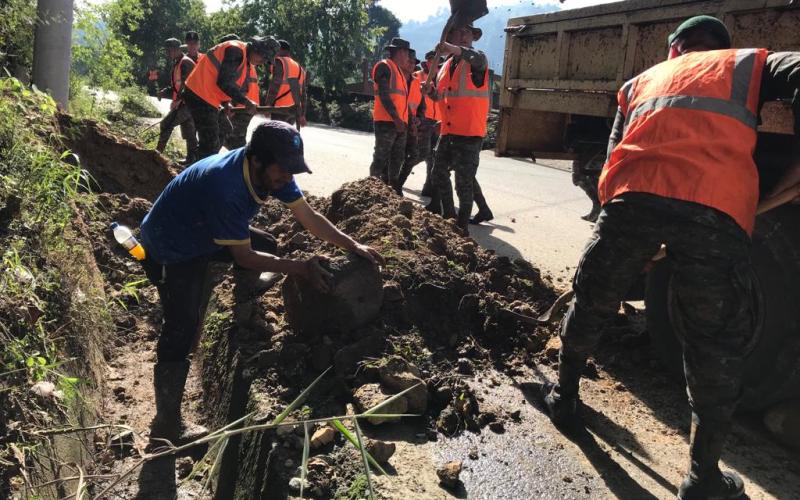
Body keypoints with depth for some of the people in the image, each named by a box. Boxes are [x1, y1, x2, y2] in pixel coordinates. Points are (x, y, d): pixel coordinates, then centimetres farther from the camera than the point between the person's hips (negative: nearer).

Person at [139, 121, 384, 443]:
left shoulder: (271, 170, -14)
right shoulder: (225, 186, -39)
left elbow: (309, 217, -6)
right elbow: (243, 256, -29)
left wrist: (353, 246, -12)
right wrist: (300, 268, -26)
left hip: (203, 234, 8)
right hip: (169, 250, -8)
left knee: (266, 246, 11)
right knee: (183, 329, -14)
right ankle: (166, 425, -4)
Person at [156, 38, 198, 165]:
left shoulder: (185, 63, -13)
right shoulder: (177, 64, 18)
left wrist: (178, 100, -22)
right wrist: (165, 91, 10)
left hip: (187, 102, -10)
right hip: (182, 103, 10)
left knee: (166, 124, -13)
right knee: (189, 132, 11)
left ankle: (158, 151, -7)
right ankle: (192, 158, 15)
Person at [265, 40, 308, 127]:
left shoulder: (280, 62, 1)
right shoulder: (300, 68, 23)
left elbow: (275, 85, -12)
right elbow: (303, 93, 21)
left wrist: (268, 105, -8)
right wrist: (302, 115, 22)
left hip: (281, 108, -8)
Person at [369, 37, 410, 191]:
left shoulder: (398, 70, 22)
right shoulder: (384, 66, -6)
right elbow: (384, 95, -16)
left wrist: (405, 119, 15)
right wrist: (396, 118, -21)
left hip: (399, 123, 9)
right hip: (386, 122, -9)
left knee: (397, 160, 11)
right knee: (381, 159, -9)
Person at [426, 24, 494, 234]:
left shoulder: (477, 60, -5)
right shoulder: (446, 66, 14)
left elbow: (477, 58, -31)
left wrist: (454, 49, -49)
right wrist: (429, 90, -1)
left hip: (470, 132, -7)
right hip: (448, 132, 8)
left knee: (464, 181, -6)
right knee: (440, 173, 15)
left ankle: (462, 226, 5)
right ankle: (448, 217, 29)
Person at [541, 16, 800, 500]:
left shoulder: (642, 80, 34)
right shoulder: (750, 62, 27)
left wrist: (627, 228, 39)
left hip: (632, 196, 2)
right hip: (716, 210, -2)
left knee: (591, 304, 24)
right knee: (718, 348, 12)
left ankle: (564, 397, 42)